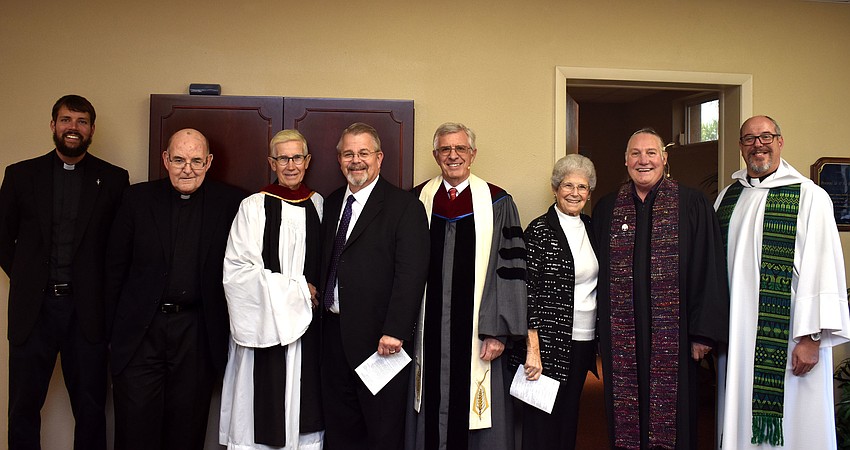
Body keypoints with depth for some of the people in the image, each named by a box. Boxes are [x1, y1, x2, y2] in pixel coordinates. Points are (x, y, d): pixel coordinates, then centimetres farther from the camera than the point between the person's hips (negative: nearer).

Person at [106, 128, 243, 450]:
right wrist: (114, 325, 4)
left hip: (198, 335, 0)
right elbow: (115, 266, 6)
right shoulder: (137, 198, 3)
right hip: (140, 331, 1)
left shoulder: (229, 203, 0)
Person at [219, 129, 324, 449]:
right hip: (264, 324, -3)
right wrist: (296, 289, -9)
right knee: (265, 408, 1)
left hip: (307, 322, 3)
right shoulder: (253, 207, -4)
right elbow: (236, 271, -10)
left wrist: (318, 292, 1)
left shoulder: (318, 204, 7)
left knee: (303, 405, 6)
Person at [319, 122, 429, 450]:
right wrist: (319, 299, 5)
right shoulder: (332, 204, 13)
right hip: (334, 331, 6)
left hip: (379, 338, -6)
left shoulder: (405, 207, -9)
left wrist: (394, 331, -20)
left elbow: (411, 274, -15)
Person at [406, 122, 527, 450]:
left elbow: (510, 270, -4)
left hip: (477, 337, -2)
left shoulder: (498, 204, 0)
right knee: (431, 417, 10)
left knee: (475, 420, 5)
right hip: (428, 334, 2)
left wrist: (498, 331, -11)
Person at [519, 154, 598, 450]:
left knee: (569, 418, 17)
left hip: (584, 341, 6)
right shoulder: (540, 231, -10)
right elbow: (528, 293, -14)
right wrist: (533, 349, -18)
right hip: (549, 343, -6)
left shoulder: (589, 228, 10)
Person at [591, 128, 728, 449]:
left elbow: (709, 270, -3)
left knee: (671, 413, 7)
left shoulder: (692, 205, -1)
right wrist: (601, 332, 7)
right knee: (626, 420, 9)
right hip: (621, 337, 2)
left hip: (672, 335, -2)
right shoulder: (606, 209, 8)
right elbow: (598, 272, 11)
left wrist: (704, 332, -8)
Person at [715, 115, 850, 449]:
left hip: (787, 340, -4)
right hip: (737, 335, 5)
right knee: (741, 420, 12)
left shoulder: (809, 197, -6)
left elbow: (821, 269, -11)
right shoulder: (728, 197, 10)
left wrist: (811, 337, -15)